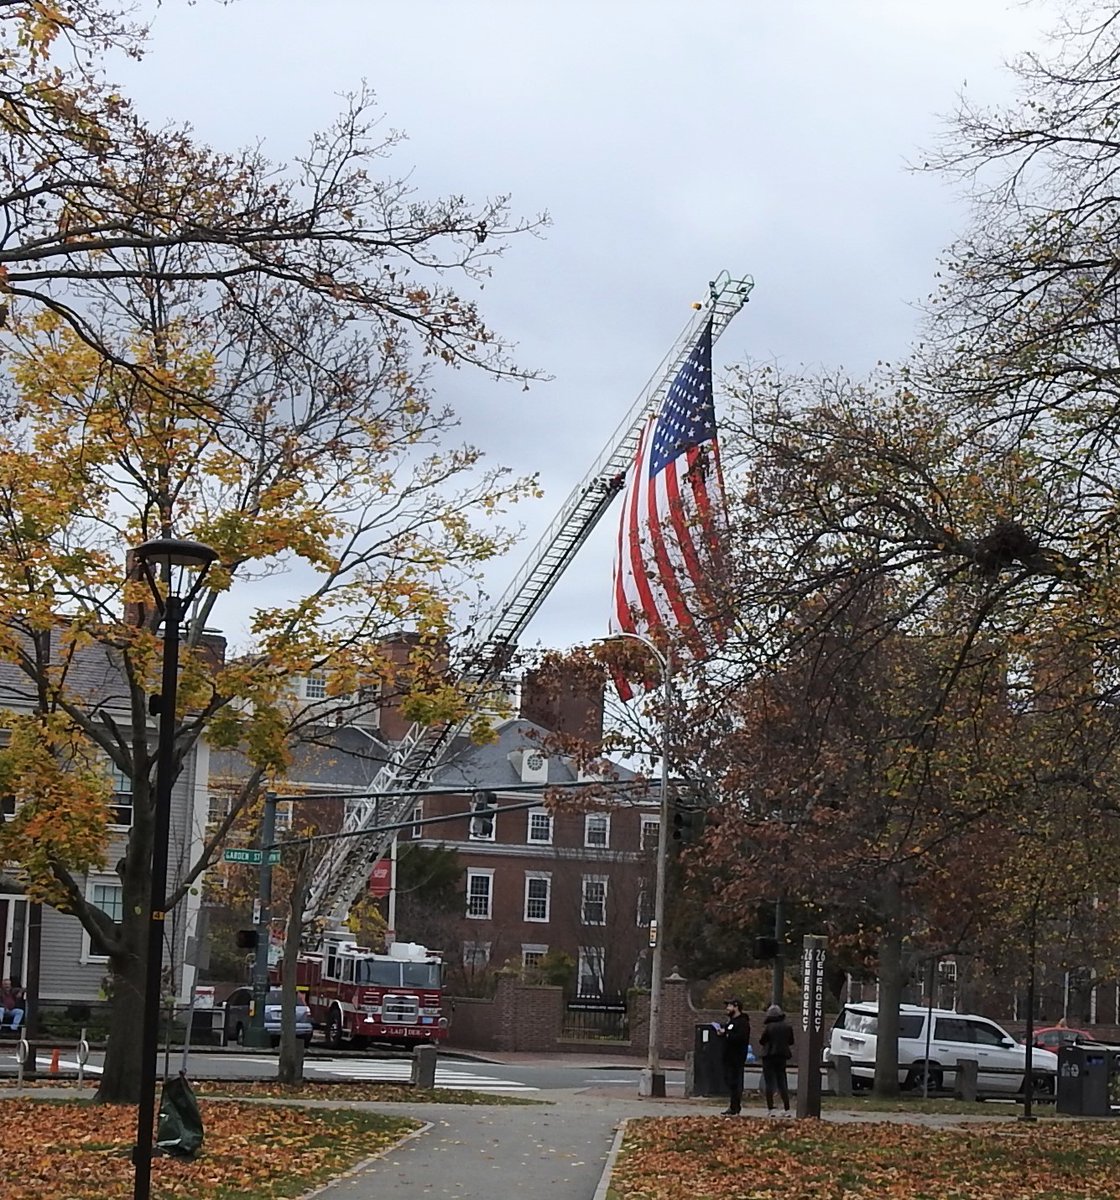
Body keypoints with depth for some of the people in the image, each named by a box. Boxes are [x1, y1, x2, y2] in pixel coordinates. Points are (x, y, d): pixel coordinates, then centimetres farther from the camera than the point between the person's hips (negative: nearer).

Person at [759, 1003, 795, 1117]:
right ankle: (786, 1109, 8)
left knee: (769, 1083, 2)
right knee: (782, 1083, 11)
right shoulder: (787, 1026, -1)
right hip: (782, 1056, 4)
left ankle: (771, 1108, -2)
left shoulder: (768, 1027, -14)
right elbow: (791, 1042, 8)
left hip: (769, 1056, -4)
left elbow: (761, 1042, -7)